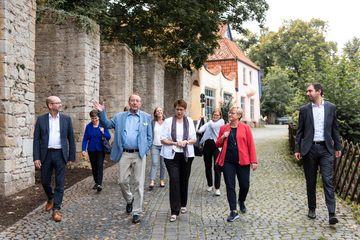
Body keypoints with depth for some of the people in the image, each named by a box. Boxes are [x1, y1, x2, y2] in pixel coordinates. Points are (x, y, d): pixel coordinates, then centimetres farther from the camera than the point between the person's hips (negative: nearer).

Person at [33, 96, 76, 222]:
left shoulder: (66, 119, 3)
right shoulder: (41, 120, 2)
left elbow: (71, 138, 5)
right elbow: (36, 139, 1)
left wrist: (72, 156, 2)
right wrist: (36, 158, -7)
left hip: (60, 154, -1)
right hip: (46, 154, 1)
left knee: (60, 183, -1)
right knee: (44, 181, 12)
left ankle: (56, 209, 6)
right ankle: (51, 198, 40)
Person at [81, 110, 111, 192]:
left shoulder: (103, 125, -7)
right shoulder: (88, 126, 0)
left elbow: (109, 137, -5)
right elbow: (85, 139, 1)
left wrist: (103, 133, -23)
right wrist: (84, 149, -8)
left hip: (100, 149, -3)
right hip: (91, 150, 3)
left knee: (100, 165, -13)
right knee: (94, 166, 11)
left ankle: (99, 184, -17)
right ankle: (96, 182, 24)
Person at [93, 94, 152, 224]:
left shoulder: (146, 117, 7)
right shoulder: (120, 116, 11)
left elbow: (149, 137, 7)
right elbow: (107, 124, 7)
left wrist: (145, 150, -3)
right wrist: (101, 112, -8)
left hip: (139, 154, -1)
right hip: (124, 154, 2)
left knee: (139, 183, 1)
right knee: (122, 181, 5)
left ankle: (136, 212, 11)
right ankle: (129, 200, 35)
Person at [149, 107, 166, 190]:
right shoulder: (152, 122, 3)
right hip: (155, 146, -1)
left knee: (163, 164, 7)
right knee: (154, 163, -8)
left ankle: (162, 180, 19)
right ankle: (152, 182, -10)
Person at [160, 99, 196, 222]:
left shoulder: (189, 121, 6)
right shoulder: (168, 121, -2)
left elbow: (194, 139, 8)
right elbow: (163, 139, -4)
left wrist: (186, 141, -13)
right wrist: (175, 143, -18)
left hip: (187, 155, 3)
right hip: (172, 155, -3)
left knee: (184, 180, 12)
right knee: (174, 181, -10)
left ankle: (183, 204, 33)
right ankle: (174, 211, -5)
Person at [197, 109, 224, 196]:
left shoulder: (221, 121, 5)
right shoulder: (209, 122, 16)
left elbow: (214, 125, -14)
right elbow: (201, 129, 0)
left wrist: (211, 121, 6)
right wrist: (199, 130, -22)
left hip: (216, 145, -4)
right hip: (207, 145, 4)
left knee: (217, 167, -6)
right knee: (208, 166, 12)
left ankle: (217, 188, 1)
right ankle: (209, 185, 28)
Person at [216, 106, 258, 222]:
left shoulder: (245, 128, 0)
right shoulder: (223, 128, 8)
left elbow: (251, 145, -2)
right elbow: (218, 144, 14)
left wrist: (253, 161, -7)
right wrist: (222, 137, -7)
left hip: (242, 161, -2)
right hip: (227, 161, 2)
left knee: (245, 185, 7)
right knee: (230, 186, 1)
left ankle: (241, 201, 38)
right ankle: (233, 212, 9)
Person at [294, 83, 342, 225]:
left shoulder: (331, 107, 3)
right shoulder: (304, 109, 3)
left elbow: (334, 129, 9)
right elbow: (300, 131, 4)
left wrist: (338, 147, 7)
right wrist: (297, 149, 0)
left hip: (325, 148, -1)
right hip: (309, 149, 1)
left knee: (328, 180, -7)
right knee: (311, 182, 9)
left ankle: (331, 214, -6)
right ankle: (312, 209, 23)